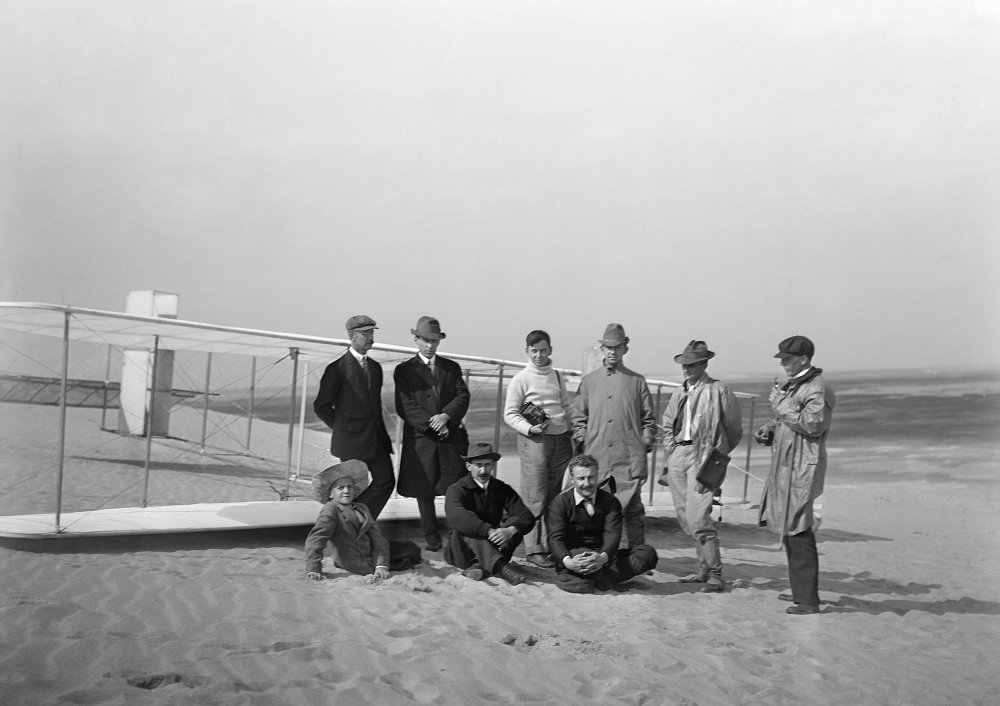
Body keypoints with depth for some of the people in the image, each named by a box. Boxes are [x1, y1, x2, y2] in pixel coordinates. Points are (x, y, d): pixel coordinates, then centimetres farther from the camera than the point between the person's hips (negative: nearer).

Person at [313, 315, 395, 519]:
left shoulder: (375, 367, 14)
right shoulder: (337, 369, -8)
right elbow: (322, 406, -5)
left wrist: (380, 430, 13)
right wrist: (341, 427, 1)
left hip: (377, 438, 6)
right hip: (352, 440, -6)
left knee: (386, 481, 0)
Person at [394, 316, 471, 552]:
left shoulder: (452, 367, 15)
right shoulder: (404, 370, 6)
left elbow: (463, 396, 4)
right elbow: (405, 406, -3)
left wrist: (446, 415, -14)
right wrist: (432, 424, -13)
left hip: (452, 437, 2)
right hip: (421, 438, -1)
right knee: (424, 492, 3)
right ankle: (432, 539, 13)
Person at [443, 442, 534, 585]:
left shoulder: (503, 490, 4)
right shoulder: (457, 489, -6)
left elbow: (527, 518, -11)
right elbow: (456, 516, -29)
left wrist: (510, 530, -34)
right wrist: (489, 531, -41)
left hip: (491, 547, 3)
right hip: (461, 551, -3)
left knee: (515, 524, -19)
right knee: (465, 527, -31)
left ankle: (479, 565, -37)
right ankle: (500, 567, -49)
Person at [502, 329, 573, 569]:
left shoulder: (557, 376, 15)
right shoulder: (521, 379, -2)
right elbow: (510, 414, -4)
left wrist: (572, 435, 13)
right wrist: (530, 428, -18)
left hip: (561, 439, 5)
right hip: (534, 441, -5)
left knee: (553, 496, 8)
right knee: (535, 498, -6)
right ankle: (534, 549, -2)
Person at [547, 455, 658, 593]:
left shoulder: (610, 502, 4)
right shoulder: (560, 502, 0)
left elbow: (612, 534, -12)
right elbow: (556, 538, -12)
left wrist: (603, 557, -36)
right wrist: (567, 561, -36)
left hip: (603, 556, 4)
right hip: (575, 556, -3)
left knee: (648, 553, -21)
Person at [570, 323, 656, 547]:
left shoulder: (637, 381, 11)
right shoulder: (589, 381, 13)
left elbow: (648, 419, 12)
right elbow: (578, 417, 13)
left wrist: (646, 444, 2)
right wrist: (582, 442, 2)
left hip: (629, 457, -1)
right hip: (596, 456, 1)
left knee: (632, 508, -3)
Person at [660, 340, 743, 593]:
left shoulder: (718, 391, -4)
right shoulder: (679, 394, 15)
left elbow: (734, 430, 2)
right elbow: (668, 425, 27)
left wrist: (716, 454, 7)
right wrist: (672, 450, 14)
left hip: (704, 457, -7)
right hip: (678, 456, 7)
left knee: (697, 517, -15)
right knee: (685, 517, 9)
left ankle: (715, 576, -8)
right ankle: (704, 569, 22)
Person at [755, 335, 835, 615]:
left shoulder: (818, 389, -13)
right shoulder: (792, 386, 17)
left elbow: (812, 425, -25)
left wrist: (782, 403, -17)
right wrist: (767, 431, 9)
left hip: (803, 470, -10)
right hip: (785, 468, 10)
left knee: (799, 534, -9)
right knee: (788, 531, 16)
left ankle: (808, 600, -3)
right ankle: (800, 590, 28)